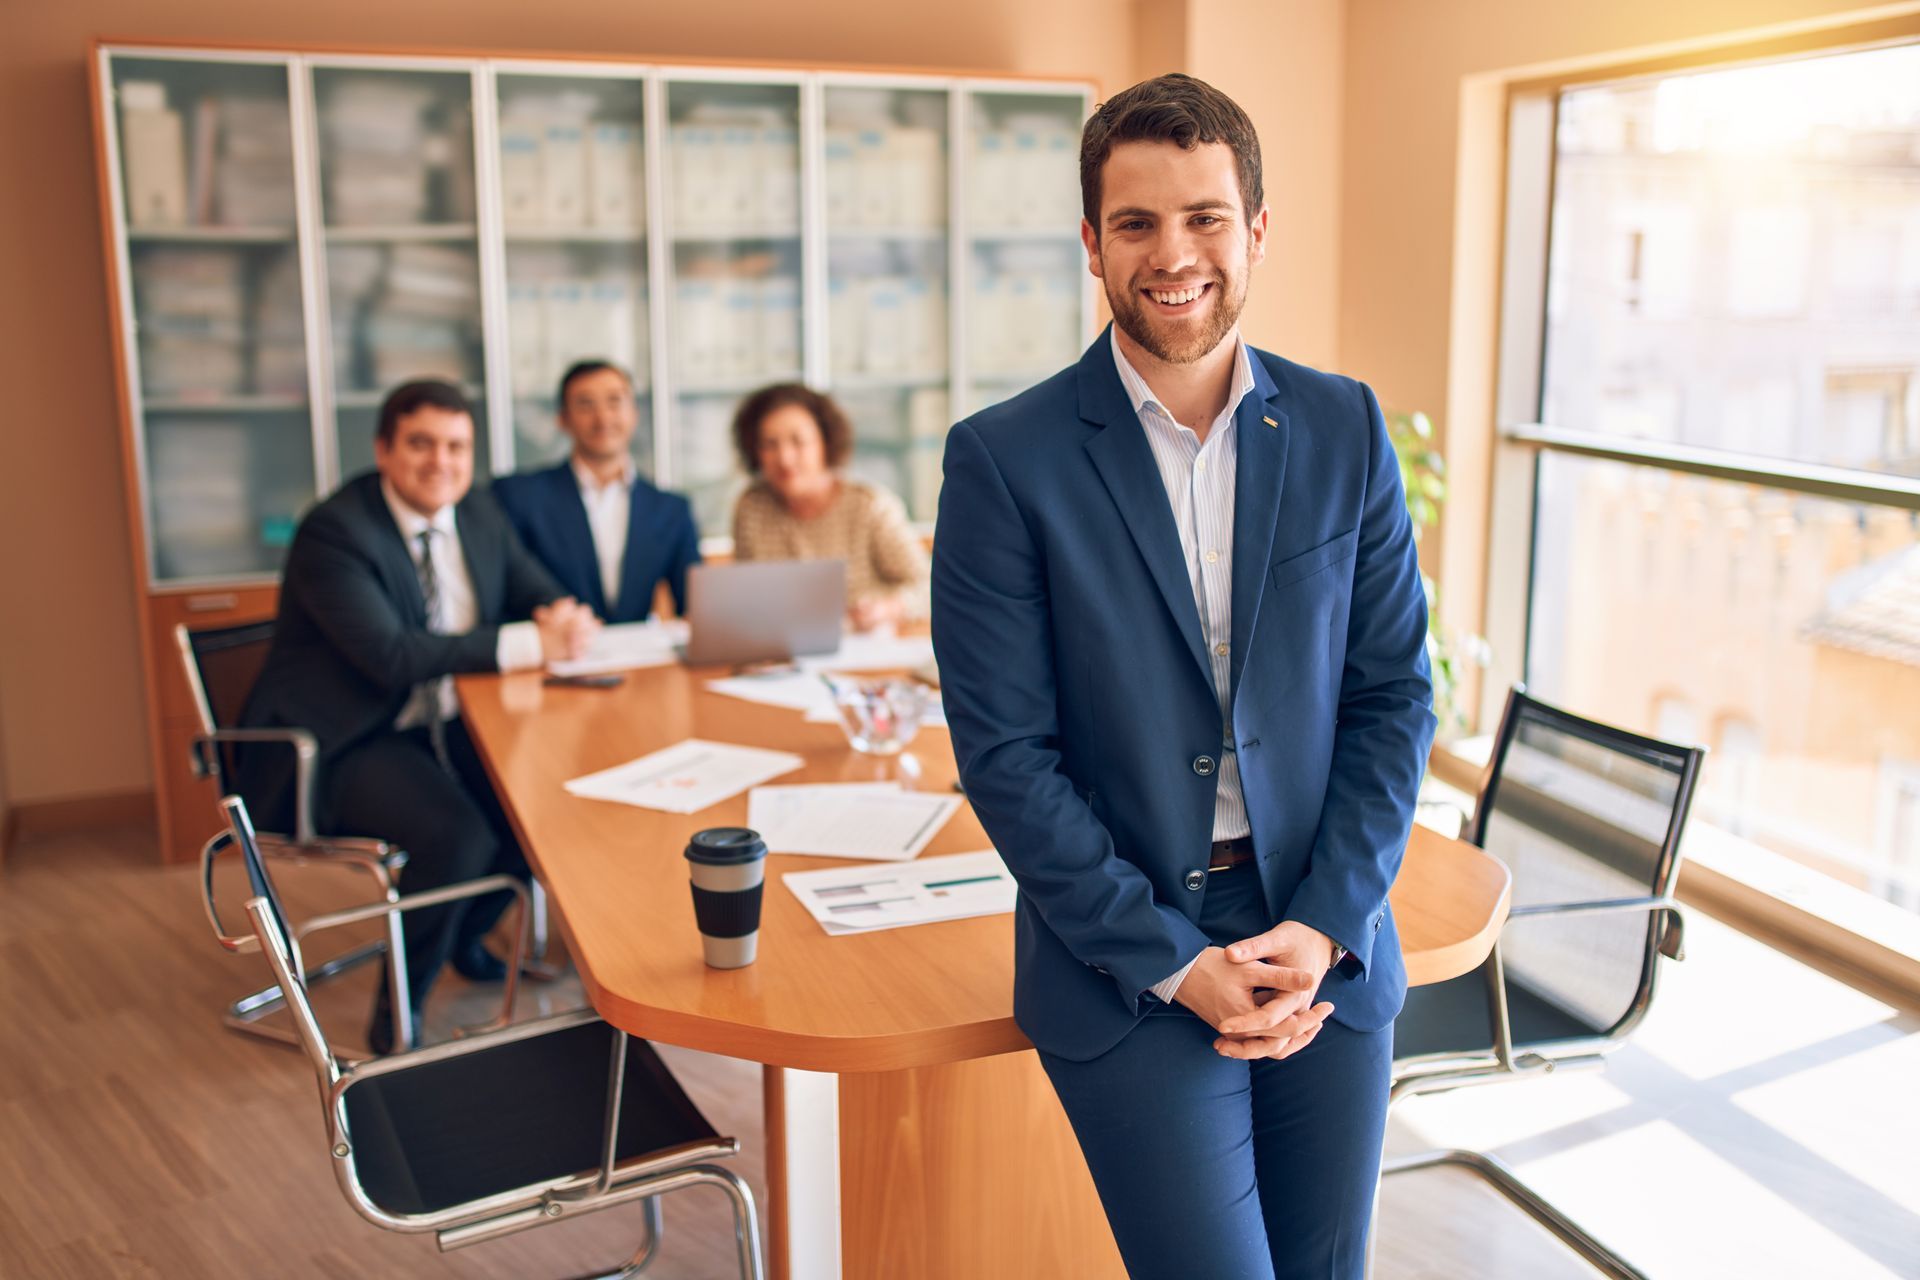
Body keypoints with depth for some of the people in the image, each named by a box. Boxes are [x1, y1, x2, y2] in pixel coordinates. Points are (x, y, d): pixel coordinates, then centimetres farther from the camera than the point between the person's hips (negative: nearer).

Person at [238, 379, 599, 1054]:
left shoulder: (480, 517, 5)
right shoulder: (334, 530, -18)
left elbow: (546, 598, 11)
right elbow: (391, 655, -29)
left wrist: (567, 619, -16)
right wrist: (528, 642, -30)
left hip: (442, 731, 8)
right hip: (340, 746, -8)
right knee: (457, 834, -29)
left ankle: (465, 933, 20)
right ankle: (397, 1014, -6)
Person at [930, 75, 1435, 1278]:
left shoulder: (1344, 429, 2)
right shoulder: (1006, 460, -9)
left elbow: (1394, 695, 3)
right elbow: (1006, 753, -10)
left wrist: (1325, 924, -7)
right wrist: (1173, 961, -13)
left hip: (1328, 949, 4)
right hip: (1126, 968, -3)